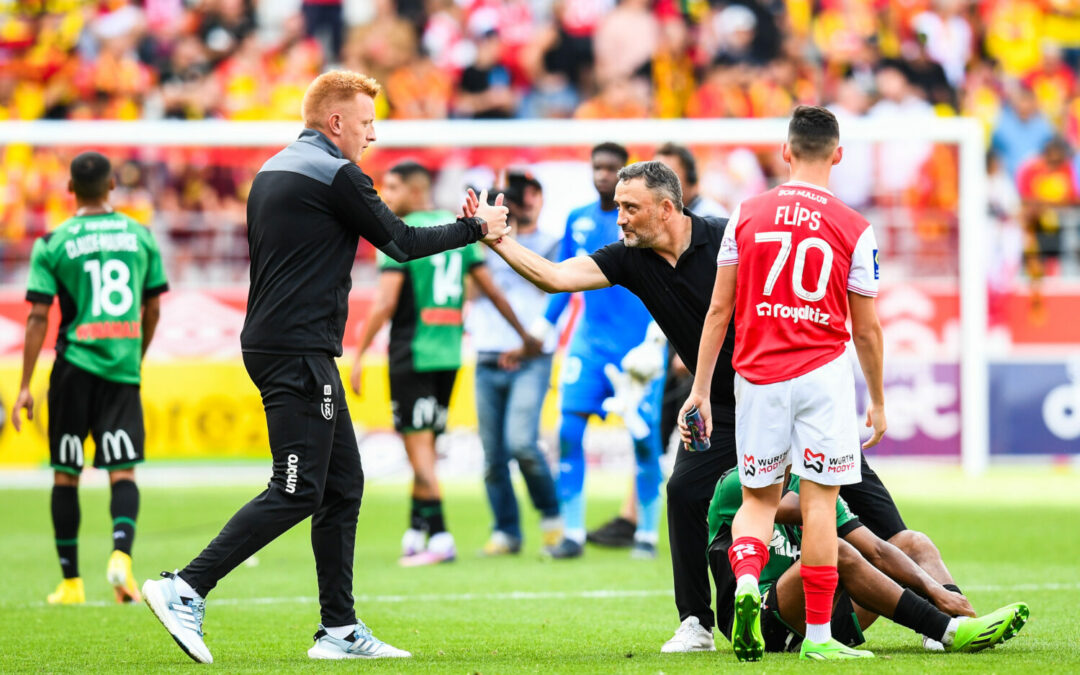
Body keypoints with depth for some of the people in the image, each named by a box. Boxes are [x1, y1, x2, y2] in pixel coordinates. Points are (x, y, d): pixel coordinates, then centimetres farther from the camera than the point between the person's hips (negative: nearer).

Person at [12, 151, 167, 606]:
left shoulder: (53, 244, -2)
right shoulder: (140, 236, 5)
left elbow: (38, 317, -6)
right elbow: (152, 311, 12)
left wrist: (25, 386, -3)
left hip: (74, 367, -1)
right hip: (124, 370, 1)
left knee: (65, 476, 10)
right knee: (122, 471, 0)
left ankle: (71, 583, 13)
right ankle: (121, 554, -27)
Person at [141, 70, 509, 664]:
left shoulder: (272, 172, 18)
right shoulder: (335, 176, -10)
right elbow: (401, 243, -4)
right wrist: (476, 227, 9)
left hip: (272, 343, 10)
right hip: (299, 353, -10)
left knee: (344, 484, 11)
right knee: (297, 491, -10)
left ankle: (340, 630, 12)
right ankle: (185, 590, -15)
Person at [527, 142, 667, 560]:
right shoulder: (577, 221, 11)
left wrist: (655, 341, -11)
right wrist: (539, 332, 17)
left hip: (637, 341, -4)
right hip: (590, 338, 4)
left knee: (644, 438, -2)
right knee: (569, 429, -7)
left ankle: (647, 535, 9)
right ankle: (573, 533, -2)